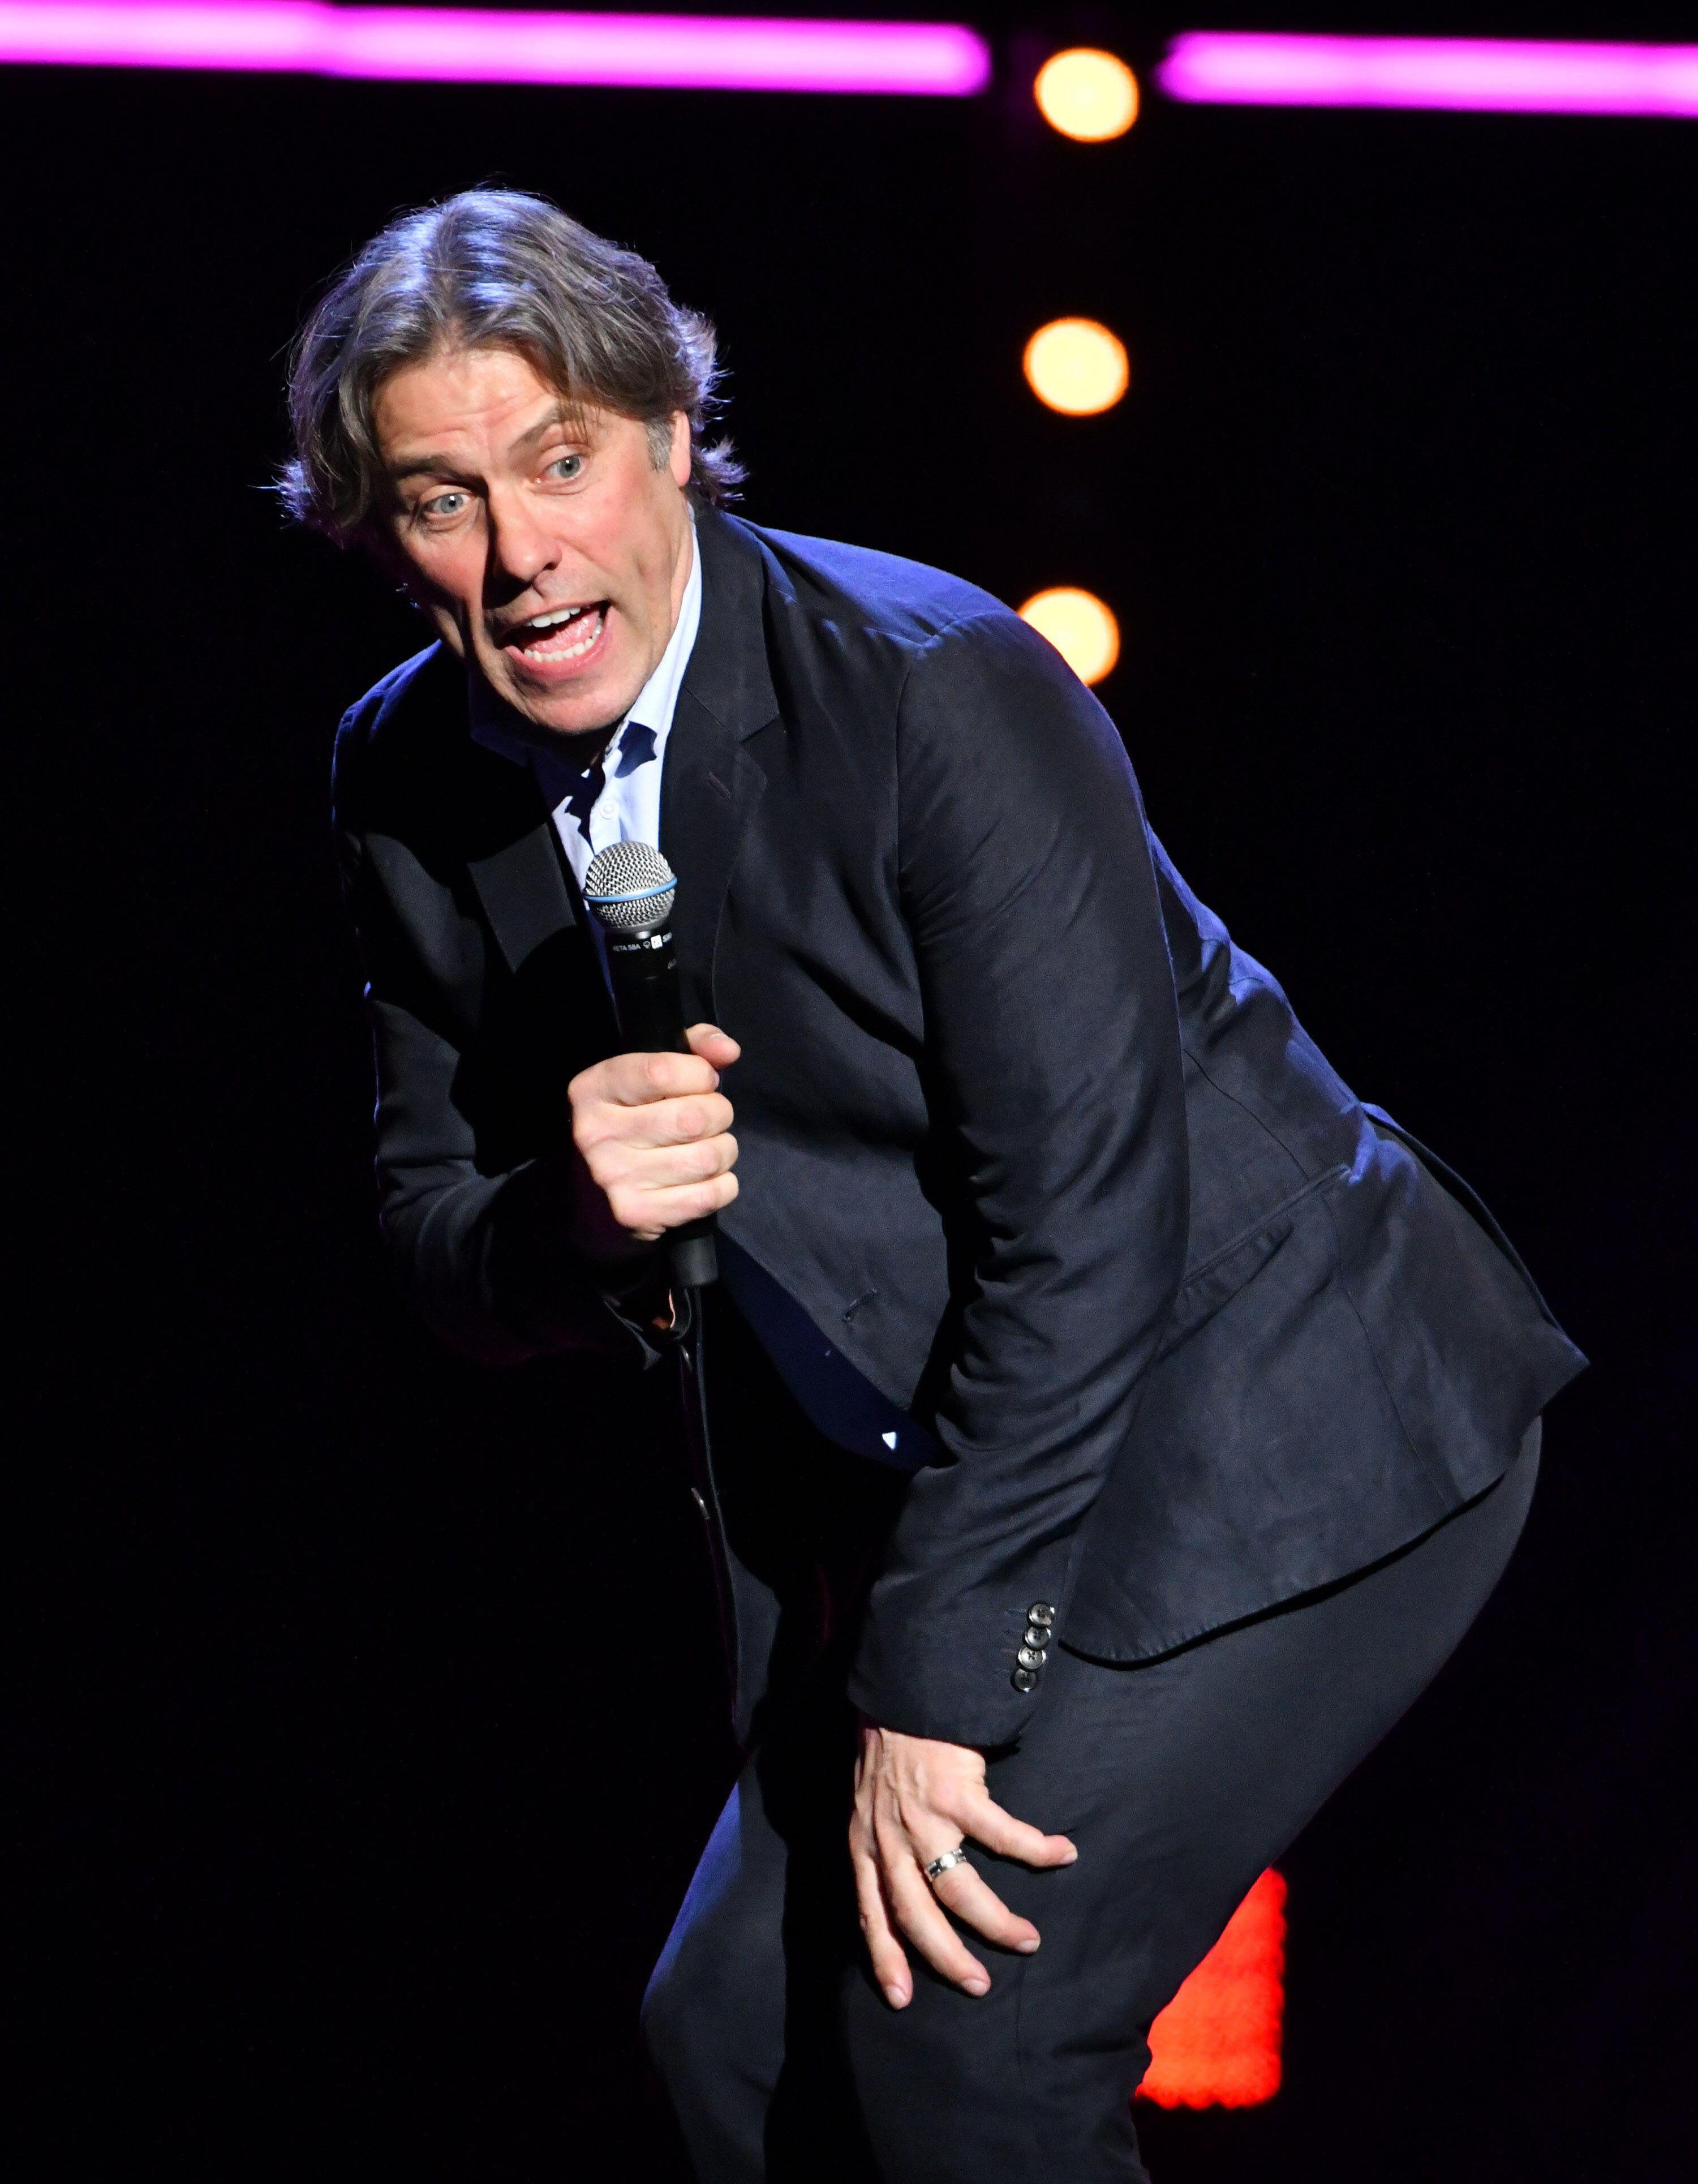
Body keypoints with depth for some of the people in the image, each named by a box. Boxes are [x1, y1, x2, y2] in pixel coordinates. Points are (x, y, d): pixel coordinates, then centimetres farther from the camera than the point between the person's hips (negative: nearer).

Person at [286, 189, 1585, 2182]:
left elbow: (1085, 1220, -22)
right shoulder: (407, 782, -1)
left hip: (1278, 1437, -7)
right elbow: (443, 1252, 4)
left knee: (959, 2023, -18)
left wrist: (932, 1685, -20)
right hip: (921, 1478, 7)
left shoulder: (938, 690, -22)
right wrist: (577, 1220, -21)